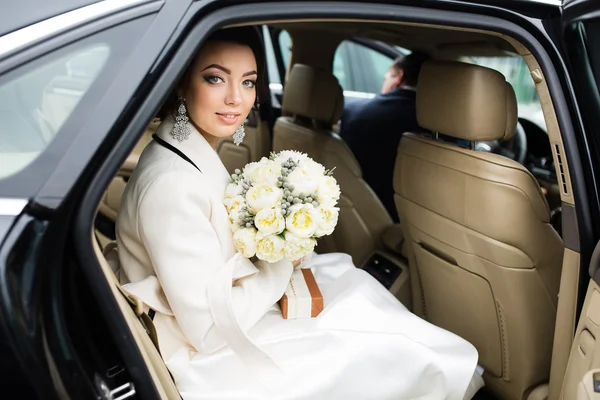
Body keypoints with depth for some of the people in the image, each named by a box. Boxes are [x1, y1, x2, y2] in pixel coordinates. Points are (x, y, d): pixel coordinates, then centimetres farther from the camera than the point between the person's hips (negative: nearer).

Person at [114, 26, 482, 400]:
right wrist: (282, 264, -15)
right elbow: (209, 327, -27)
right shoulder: (172, 184, -30)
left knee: (350, 280, 9)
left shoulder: (195, 151, -1)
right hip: (202, 356, -8)